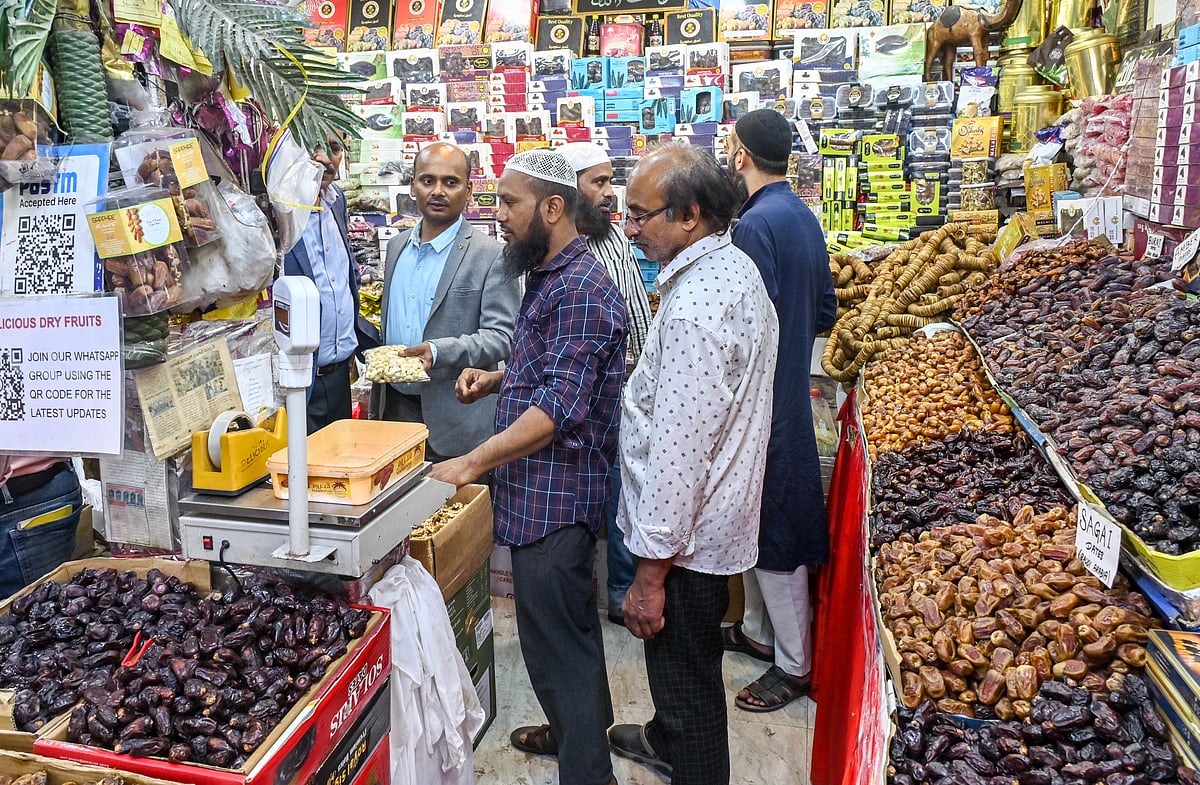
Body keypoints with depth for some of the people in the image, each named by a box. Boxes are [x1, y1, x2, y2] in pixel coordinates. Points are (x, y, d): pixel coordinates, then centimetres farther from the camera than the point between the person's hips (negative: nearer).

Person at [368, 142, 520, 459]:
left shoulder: (491, 255, -9)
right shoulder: (396, 246, 12)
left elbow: (502, 336, -13)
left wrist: (438, 351, -27)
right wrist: (375, 405, 18)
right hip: (396, 406, 6)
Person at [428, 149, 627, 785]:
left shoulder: (580, 291, -20)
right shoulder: (548, 278, 14)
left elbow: (558, 408, -27)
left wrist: (470, 464, -27)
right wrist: (498, 379, 9)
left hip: (556, 494, -11)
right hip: (540, 490, 11)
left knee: (556, 635, -1)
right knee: (565, 623, 23)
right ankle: (578, 729, 42)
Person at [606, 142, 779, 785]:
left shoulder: (694, 310, -29)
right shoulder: (735, 267, 5)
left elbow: (678, 452, -29)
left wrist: (651, 571, -22)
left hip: (687, 535, -11)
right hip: (717, 514, 11)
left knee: (686, 677, 9)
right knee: (683, 666, 31)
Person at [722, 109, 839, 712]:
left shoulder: (755, 225, -20)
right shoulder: (803, 216, 10)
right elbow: (825, 313, 15)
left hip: (762, 399, -10)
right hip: (789, 389, 10)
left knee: (774, 532, 1)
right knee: (755, 522, 21)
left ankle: (794, 666, 16)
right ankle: (759, 631, 37)